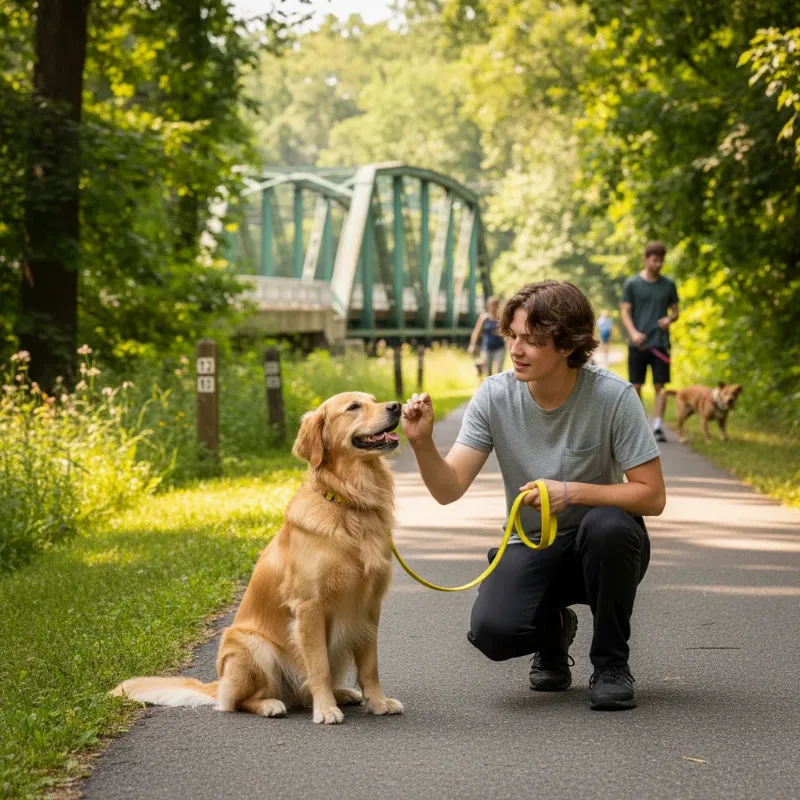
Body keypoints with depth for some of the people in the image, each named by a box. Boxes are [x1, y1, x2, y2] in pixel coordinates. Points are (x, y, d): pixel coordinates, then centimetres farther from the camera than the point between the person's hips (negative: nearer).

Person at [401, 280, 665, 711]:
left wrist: (572, 492, -27)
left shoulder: (613, 396, -18)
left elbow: (652, 496, -16)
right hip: (531, 547, 1)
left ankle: (611, 664, -11)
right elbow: (449, 489, -12)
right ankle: (553, 629, 13)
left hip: (600, 548, -1)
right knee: (492, 632, -27)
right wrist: (422, 443, -31)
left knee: (607, 525, -37)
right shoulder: (494, 396, -10)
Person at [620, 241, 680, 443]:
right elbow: (625, 312, 0)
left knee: (660, 386, -4)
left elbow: (675, 311, 14)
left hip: (660, 343, 1)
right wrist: (633, 332, -16)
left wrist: (669, 319, -10)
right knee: (636, 386, 3)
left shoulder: (668, 285, 8)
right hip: (638, 344, -1)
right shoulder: (632, 284, 2)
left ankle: (657, 426, -2)